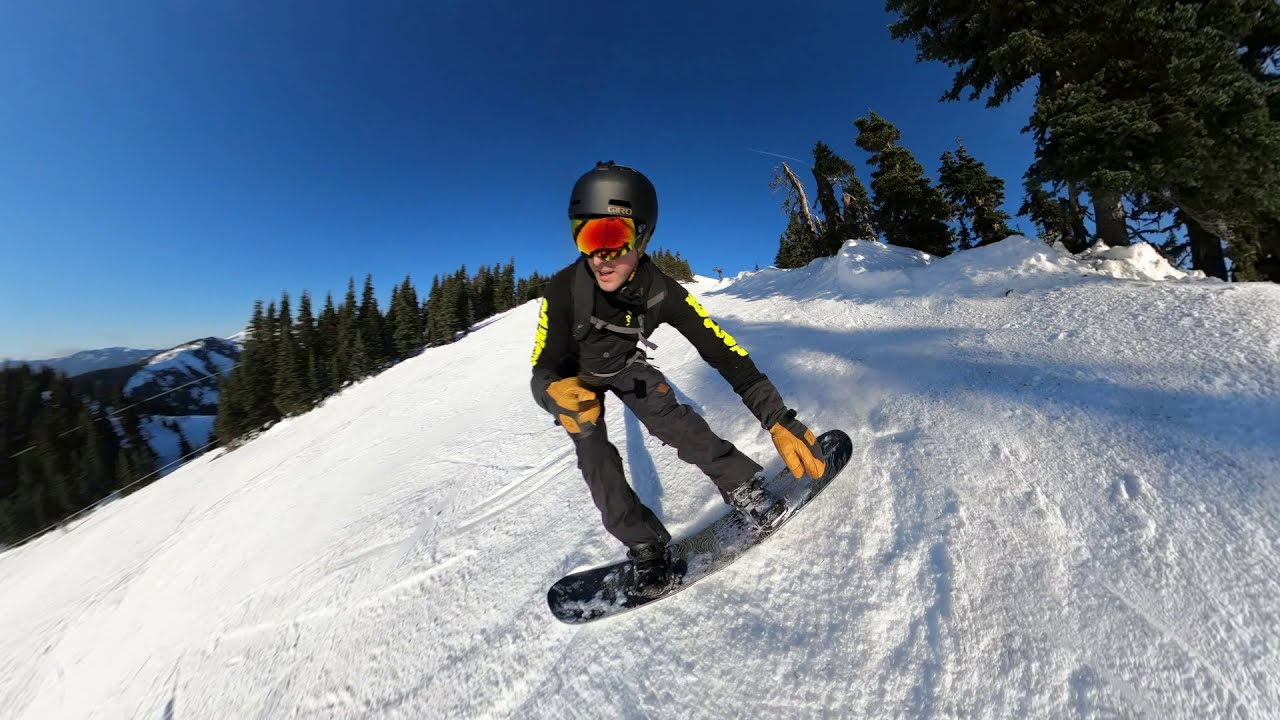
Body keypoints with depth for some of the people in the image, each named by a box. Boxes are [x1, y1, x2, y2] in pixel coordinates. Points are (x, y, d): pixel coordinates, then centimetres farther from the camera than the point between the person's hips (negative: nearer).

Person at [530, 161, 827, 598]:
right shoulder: (563, 291, -37)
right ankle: (644, 545, 4)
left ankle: (744, 487, 3)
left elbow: (726, 353, -33)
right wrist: (557, 393, -56)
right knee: (594, 456, -11)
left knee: (674, 422, -16)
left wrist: (779, 421, -38)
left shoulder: (661, 291, -32)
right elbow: (543, 370, -31)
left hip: (627, 366, 1)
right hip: (576, 376, 0)